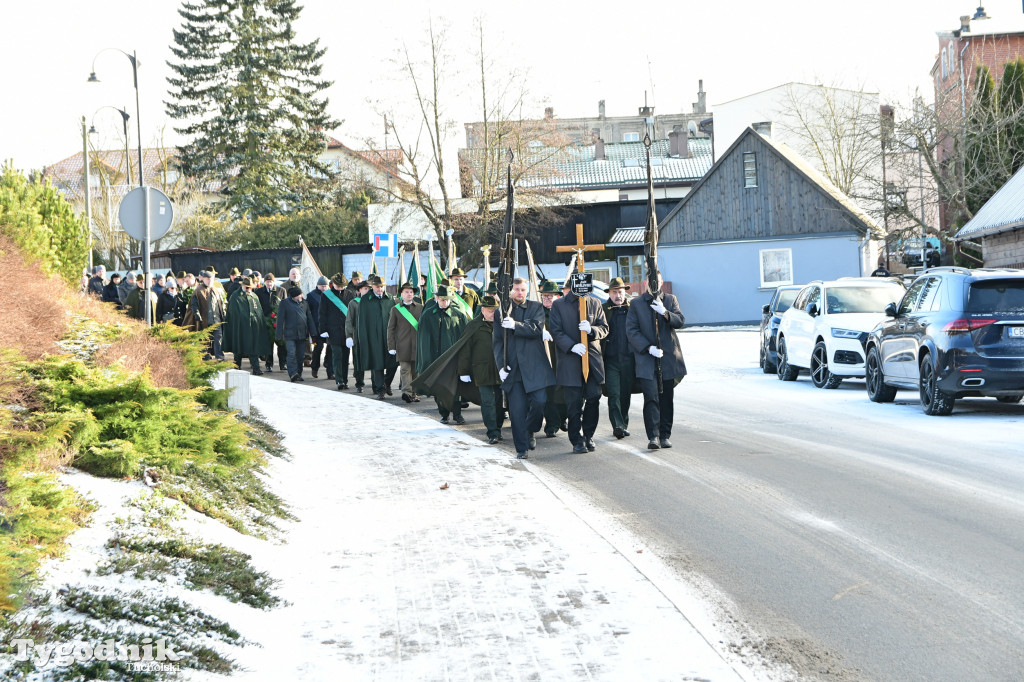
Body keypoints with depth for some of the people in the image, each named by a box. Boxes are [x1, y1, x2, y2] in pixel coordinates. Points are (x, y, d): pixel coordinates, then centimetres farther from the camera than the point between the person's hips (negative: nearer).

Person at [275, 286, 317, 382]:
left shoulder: (304, 303, 13)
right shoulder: (285, 303, -1)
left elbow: (309, 318, 16)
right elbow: (280, 319, -2)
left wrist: (313, 332, 11)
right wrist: (280, 335, -6)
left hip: (302, 334, 5)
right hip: (290, 334, -5)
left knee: (301, 355, 6)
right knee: (292, 353, -14)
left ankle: (299, 374, 14)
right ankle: (293, 373, -14)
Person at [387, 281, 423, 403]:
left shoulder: (420, 308, 12)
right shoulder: (395, 309, 7)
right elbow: (390, 328, 6)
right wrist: (391, 346, -1)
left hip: (418, 345, 2)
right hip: (403, 346, -2)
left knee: (415, 370, 5)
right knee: (405, 369, -11)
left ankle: (413, 394, 12)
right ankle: (406, 392, -21)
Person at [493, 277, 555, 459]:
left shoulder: (536, 308, 8)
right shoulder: (502, 312, 11)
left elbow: (537, 329, -8)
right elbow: (497, 341, 8)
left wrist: (516, 325, -22)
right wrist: (500, 365, -3)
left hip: (535, 366, -1)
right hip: (512, 368, 1)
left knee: (540, 402, -11)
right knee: (516, 410, -4)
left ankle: (530, 431, 19)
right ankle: (521, 449, 5)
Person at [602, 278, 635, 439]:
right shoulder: (603, 309, 3)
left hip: (629, 358, 1)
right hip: (611, 359, -1)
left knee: (626, 394, 9)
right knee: (614, 394, -10)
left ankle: (624, 424, 22)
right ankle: (618, 426, -13)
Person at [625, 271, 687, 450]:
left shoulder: (670, 300, 11)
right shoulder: (636, 304, 5)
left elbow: (680, 321, 0)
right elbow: (631, 331, -1)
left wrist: (665, 312, -18)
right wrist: (649, 348, -12)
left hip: (669, 357, 3)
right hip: (646, 358, -2)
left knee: (666, 399, 6)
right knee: (651, 398, -14)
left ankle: (664, 436, 14)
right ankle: (653, 436, -16)